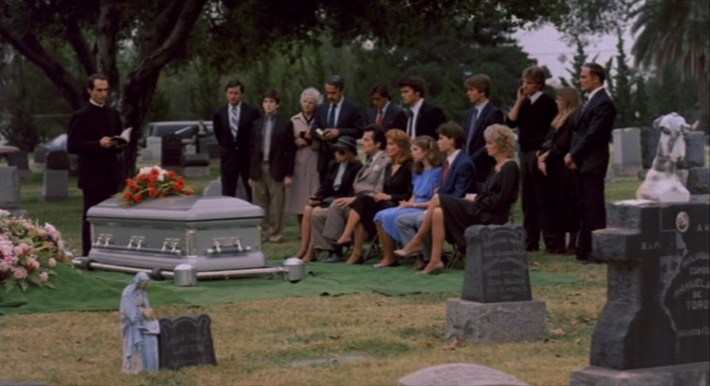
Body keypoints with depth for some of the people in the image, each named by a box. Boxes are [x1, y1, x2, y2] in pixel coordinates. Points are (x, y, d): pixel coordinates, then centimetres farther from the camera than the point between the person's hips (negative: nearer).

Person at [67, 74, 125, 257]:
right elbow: (72, 146, -12)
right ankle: (88, 254, 1)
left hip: (111, 173, 6)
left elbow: (119, 139, 21)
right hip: (92, 174, -6)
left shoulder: (112, 113, 12)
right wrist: (98, 144, -21)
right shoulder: (81, 116, -7)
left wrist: (119, 145, -3)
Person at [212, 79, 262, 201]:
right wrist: (226, 148, 9)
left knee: (252, 194, 2)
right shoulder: (219, 113, 3)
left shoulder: (252, 112, -4)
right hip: (228, 158, 2)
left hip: (248, 156, -2)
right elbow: (218, 135, 14)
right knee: (227, 195, 3)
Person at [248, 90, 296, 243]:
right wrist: (250, 173, 8)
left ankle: (275, 233, 5)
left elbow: (290, 150, -1)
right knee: (260, 203, 5)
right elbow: (252, 149, 13)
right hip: (259, 167, 4)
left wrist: (289, 174, -6)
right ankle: (262, 232, 11)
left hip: (276, 169, -4)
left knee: (276, 203, -1)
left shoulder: (285, 124, 1)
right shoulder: (257, 124, 12)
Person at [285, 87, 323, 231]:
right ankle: (302, 231, 8)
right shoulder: (294, 120, 11)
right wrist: (296, 142, -8)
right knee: (299, 199, 0)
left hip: (314, 164, -2)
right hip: (298, 164, 2)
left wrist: (311, 140, -12)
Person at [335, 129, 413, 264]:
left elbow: (411, 195, -13)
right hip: (384, 204, 7)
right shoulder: (389, 166, 20)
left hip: (398, 206, -7)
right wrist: (378, 196, 0)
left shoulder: (409, 166, -6)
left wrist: (390, 197, -16)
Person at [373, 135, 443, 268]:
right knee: (380, 216, -12)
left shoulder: (437, 171, -9)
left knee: (389, 217, -23)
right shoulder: (418, 172, 18)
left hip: (425, 210, -8)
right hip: (413, 207, 8)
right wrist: (405, 204, -3)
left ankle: (391, 258, -11)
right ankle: (387, 257, -15)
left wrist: (413, 205, -14)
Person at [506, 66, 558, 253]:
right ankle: (530, 241, 13)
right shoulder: (525, 103, 14)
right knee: (528, 200, 8)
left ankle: (552, 242, -5)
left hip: (538, 154, -7)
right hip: (524, 153, 7)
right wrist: (519, 101, 0)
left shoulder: (547, 102, -6)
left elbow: (552, 131, -10)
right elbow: (510, 121, 5)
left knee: (543, 200, -7)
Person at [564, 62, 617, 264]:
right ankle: (585, 250, 17)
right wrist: (572, 155, 3)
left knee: (594, 208, -5)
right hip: (582, 164, 10)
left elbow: (592, 135, -18)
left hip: (592, 164, -9)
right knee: (585, 208, 12)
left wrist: (573, 156, -11)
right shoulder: (591, 101, 17)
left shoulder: (603, 103, -14)